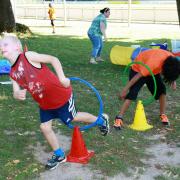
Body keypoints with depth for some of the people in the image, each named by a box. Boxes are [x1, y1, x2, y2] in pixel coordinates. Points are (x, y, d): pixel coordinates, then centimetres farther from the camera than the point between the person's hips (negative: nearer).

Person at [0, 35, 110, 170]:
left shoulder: (28, 56, -20)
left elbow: (53, 59, -21)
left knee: (73, 118, 10)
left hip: (60, 96, -7)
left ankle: (101, 120, 38)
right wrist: (18, 94, -23)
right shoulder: (13, 74, 1)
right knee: (45, 127, 10)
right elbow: (17, 92, 2)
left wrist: (62, 77, -31)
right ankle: (59, 155, 32)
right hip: (45, 104, 7)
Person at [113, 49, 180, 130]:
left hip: (154, 70, 7)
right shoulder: (153, 63, -41)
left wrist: (173, 80, -5)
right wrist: (125, 89, -26)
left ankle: (162, 115, 13)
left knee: (161, 90, -3)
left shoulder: (171, 59, -23)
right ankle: (119, 118, -15)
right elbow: (138, 76, -32)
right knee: (132, 93, -17)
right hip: (138, 69, -6)